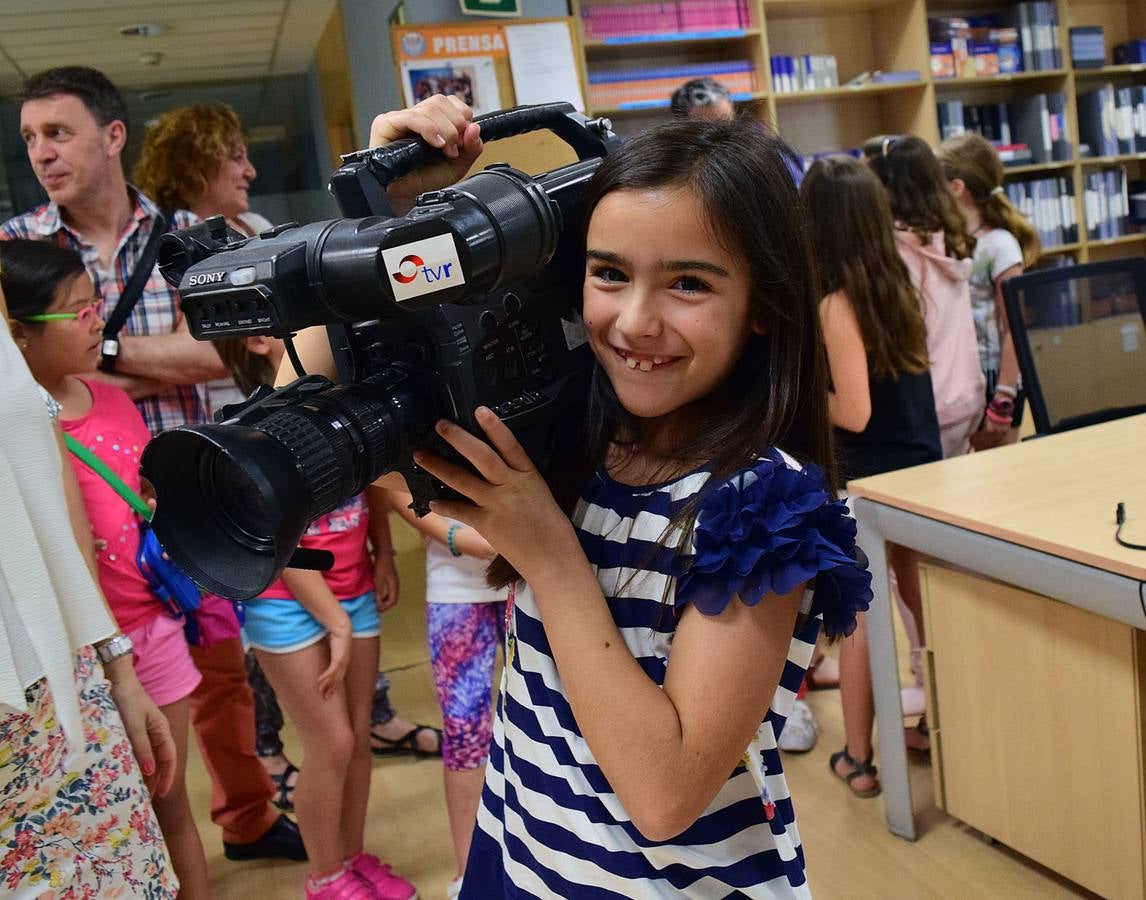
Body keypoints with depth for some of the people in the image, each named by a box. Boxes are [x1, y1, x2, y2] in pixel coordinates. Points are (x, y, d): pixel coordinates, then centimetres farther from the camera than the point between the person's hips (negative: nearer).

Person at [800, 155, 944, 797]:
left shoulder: (837, 305, -18)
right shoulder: (900, 284, 2)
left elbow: (854, 413, -21)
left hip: (869, 479, -7)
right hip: (924, 467, 7)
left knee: (859, 618, 5)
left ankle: (858, 759, 17)